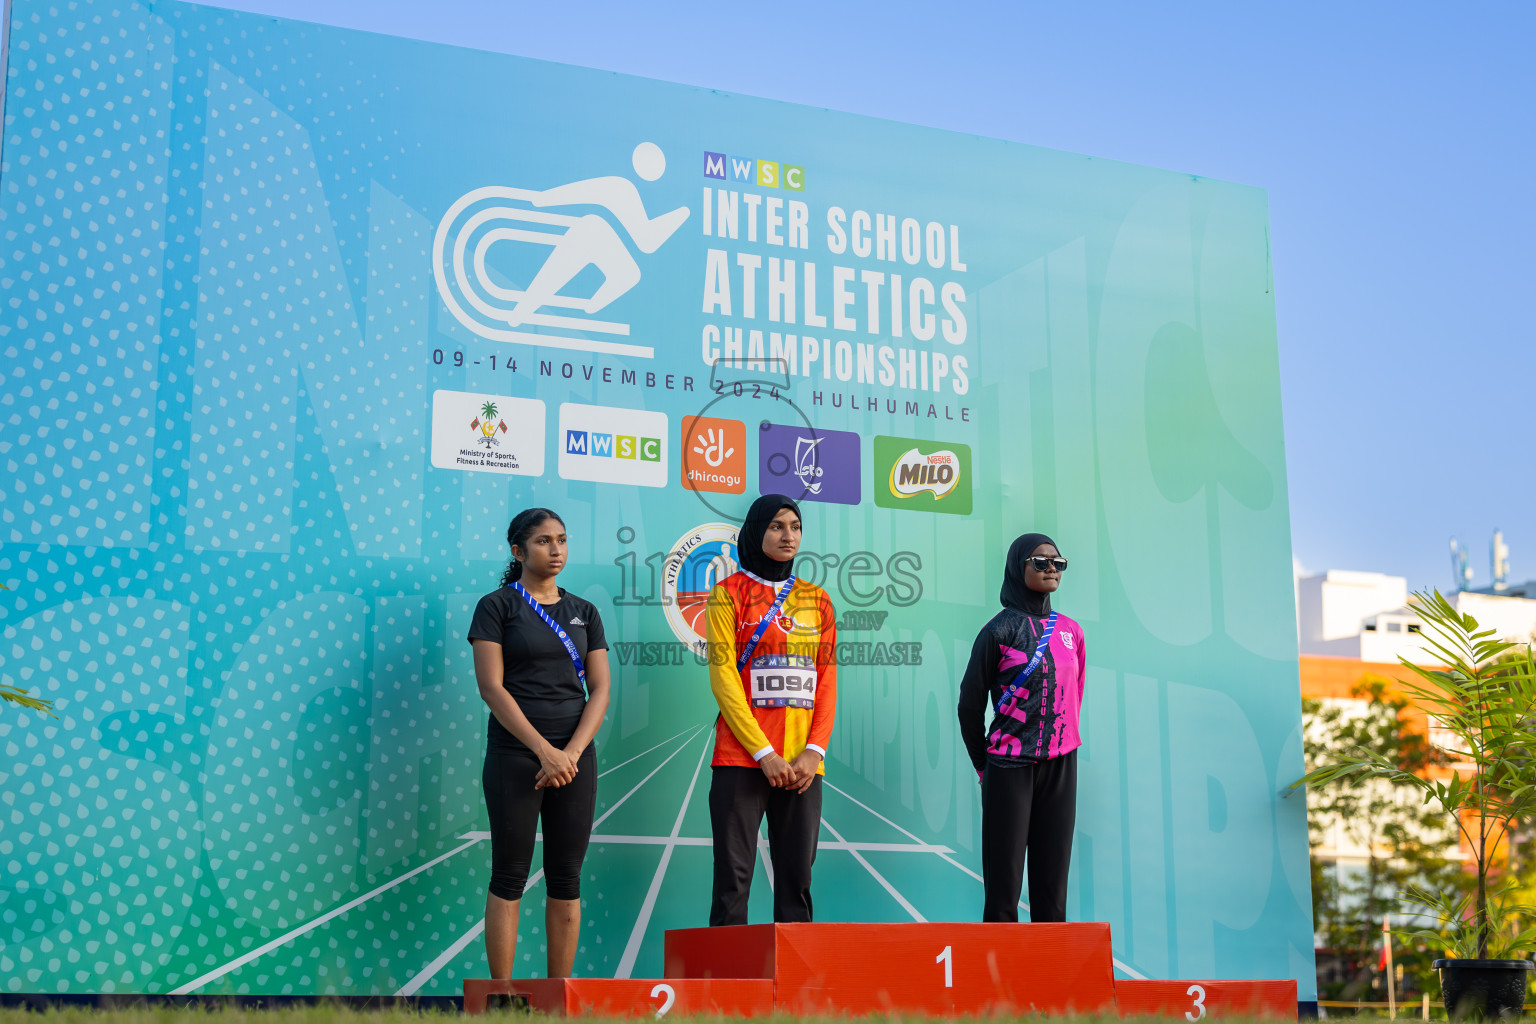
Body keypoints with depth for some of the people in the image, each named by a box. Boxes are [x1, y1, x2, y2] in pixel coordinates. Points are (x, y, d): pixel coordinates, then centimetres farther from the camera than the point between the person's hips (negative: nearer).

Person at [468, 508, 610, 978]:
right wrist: (544, 751, -15)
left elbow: (600, 690, 7)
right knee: (509, 877, -2)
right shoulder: (497, 606, 1)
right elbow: (491, 687, -8)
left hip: (575, 756, 4)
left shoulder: (584, 612, 13)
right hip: (514, 754, -4)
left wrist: (571, 752, -9)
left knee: (567, 881, 4)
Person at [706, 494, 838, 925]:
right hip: (742, 759, -3)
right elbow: (722, 677, -4)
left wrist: (814, 751, -4)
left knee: (797, 879, 3)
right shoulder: (729, 593, 4)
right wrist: (764, 753, -12)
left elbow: (827, 681, 11)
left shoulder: (817, 599, 15)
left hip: (803, 764, 4)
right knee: (733, 878, -6)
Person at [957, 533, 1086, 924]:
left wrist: (1062, 740, 13)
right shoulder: (1000, 630, -2)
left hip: (1060, 764, 4)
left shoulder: (1070, 631, 10)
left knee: (1052, 869, 5)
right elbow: (970, 704, 1)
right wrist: (984, 765, 5)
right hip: (1011, 766, -4)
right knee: (1004, 873, -3)